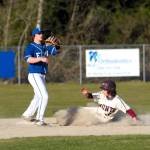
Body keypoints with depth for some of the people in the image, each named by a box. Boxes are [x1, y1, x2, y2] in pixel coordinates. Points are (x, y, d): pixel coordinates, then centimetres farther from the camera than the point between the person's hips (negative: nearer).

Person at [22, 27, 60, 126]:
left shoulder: (45, 47, 11)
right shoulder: (30, 47, -10)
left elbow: (57, 51, 2)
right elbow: (28, 59, -27)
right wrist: (41, 58, -40)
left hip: (42, 76, 9)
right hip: (34, 75, -9)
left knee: (38, 97, 20)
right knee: (44, 96, -16)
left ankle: (28, 114, 35)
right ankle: (40, 119, -11)